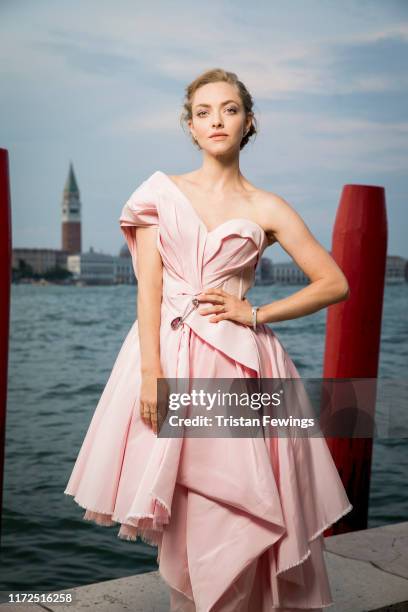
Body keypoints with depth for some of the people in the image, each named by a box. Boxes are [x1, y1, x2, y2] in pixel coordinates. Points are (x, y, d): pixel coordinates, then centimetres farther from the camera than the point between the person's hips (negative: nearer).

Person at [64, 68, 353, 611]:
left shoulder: (266, 209, 6)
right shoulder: (162, 192, 7)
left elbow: (335, 284, 6)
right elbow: (148, 287, 0)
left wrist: (254, 313, -3)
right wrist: (151, 372, -11)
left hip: (237, 363, 0)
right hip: (168, 355, 1)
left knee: (235, 514, -1)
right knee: (176, 517, 5)